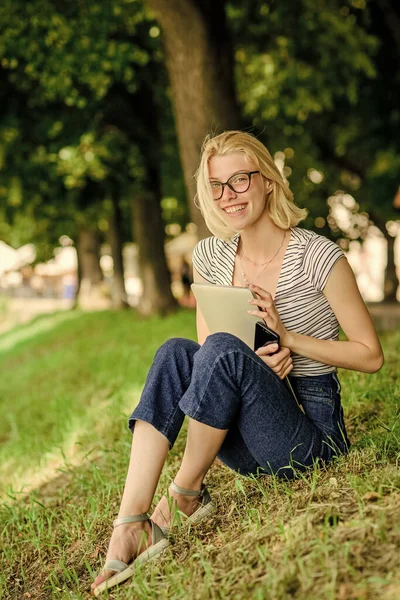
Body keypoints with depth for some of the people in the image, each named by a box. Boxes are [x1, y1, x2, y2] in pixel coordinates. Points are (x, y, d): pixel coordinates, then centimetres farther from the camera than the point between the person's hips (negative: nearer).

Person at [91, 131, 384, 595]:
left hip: (312, 432, -5)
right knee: (176, 352, -21)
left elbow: (371, 356, -6)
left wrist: (288, 337, -19)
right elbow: (205, 352, 9)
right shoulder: (210, 256, 3)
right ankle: (130, 524, -29)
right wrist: (254, 360, -14)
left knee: (222, 350, -28)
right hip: (251, 444, 5)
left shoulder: (318, 256, -12)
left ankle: (186, 495, -11)